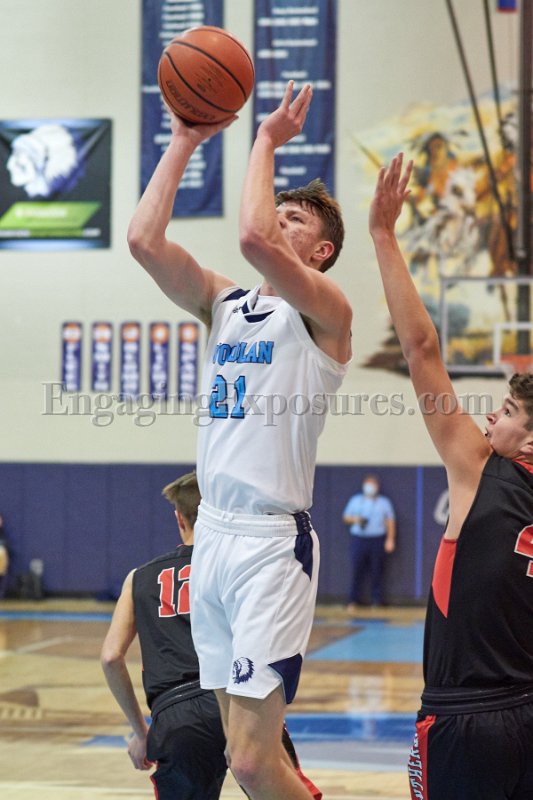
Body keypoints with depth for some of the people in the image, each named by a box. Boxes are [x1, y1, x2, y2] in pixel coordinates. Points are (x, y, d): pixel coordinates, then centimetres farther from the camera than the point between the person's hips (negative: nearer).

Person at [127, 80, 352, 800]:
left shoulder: (325, 310, -5)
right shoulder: (224, 303, 15)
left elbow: (253, 238, -23)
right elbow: (144, 239, 3)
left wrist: (267, 142, -11)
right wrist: (184, 143, 5)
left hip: (273, 542, -7)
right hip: (214, 534, 7)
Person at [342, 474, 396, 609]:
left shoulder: (384, 502, 11)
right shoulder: (355, 500, 15)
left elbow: (390, 521, 8)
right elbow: (345, 517, 16)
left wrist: (390, 539, -1)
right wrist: (354, 519, -6)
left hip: (377, 539, -1)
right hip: (359, 538, 1)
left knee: (377, 571, -2)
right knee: (357, 570, -3)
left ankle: (377, 600, 5)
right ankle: (354, 600, 4)